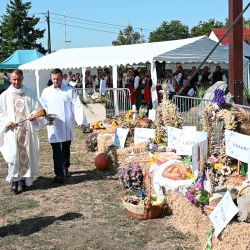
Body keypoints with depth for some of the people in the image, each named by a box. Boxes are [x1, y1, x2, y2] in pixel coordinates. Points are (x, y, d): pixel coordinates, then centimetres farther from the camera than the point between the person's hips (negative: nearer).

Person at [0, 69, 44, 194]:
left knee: (27, 154, 5)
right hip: (12, 131, -1)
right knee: (14, 155, -8)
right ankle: (14, 181, 2)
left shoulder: (29, 93, 6)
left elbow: (38, 108, 8)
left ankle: (24, 179, 18)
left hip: (27, 130, 2)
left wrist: (34, 115, -12)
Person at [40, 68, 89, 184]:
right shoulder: (46, 91, 5)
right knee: (56, 151, -5)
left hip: (67, 126, 1)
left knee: (66, 149, 14)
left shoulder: (70, 90, 1)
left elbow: (78, 106, -5)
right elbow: (42, 107, 8)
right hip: (53, 127, -1)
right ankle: (59, 174, -1)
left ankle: (65, 169, 33)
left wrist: (81, 120, -18)